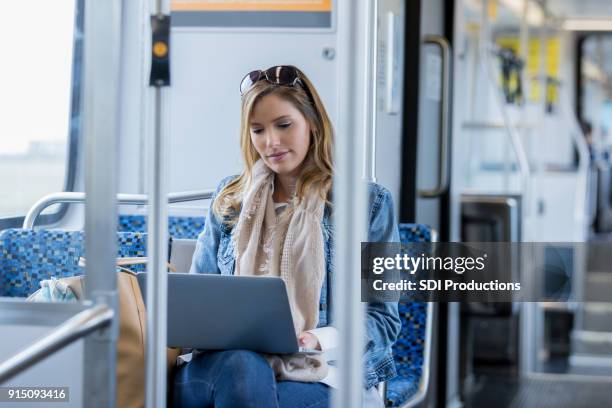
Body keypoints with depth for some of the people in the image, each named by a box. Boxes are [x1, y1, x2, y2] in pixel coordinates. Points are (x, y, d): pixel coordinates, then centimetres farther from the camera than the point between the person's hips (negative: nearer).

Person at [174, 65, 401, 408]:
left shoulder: (369, 202, 9)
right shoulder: (230, 199, 21)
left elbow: (383, 319, 5)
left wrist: (318, 339, -16)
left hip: (320, 372, -3)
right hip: (233, 353, 3)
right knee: (238, 365, -38)